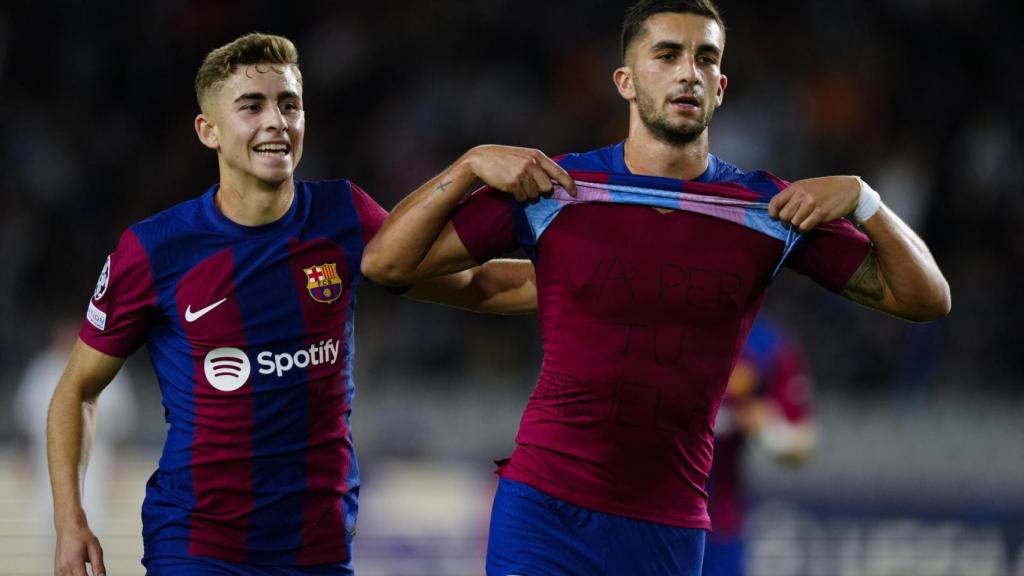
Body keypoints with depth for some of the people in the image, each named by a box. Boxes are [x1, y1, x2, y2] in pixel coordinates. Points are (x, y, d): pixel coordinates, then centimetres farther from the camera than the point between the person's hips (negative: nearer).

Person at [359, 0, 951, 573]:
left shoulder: (772, 210, 1)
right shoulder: (550, 190, -1)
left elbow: (926, 298, 2)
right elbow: (386, 262, 0)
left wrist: (860, 198, -13)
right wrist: (471, 165, -11)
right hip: (545, 507, -1)